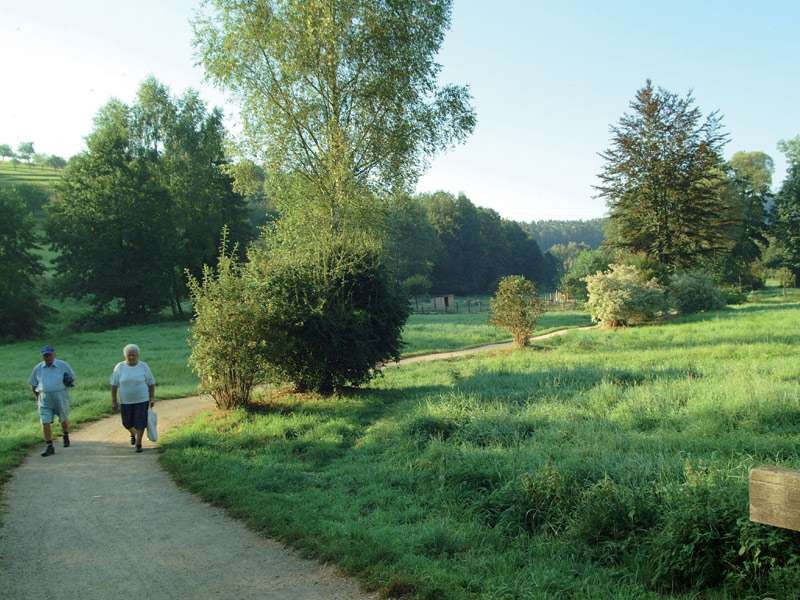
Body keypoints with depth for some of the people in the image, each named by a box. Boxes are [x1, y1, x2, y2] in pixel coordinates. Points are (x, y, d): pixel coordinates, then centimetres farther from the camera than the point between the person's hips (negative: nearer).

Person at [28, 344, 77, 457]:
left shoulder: (63, 365, 0)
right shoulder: (37, 369, 6)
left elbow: (74, 377, 9)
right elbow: (32, 384, 18)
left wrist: (70, 381, -13)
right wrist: (37, 396, 10)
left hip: (61, 397, -1)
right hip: (45, 399, 1)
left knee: (64, 420, 10)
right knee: (45, 422, -7)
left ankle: (66, 436, 41)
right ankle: (49, 447, -2)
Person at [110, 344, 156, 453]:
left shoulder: (143, 366, -4)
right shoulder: (120, 367, -4)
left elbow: (151, 383, 3)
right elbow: (114, 385, 0)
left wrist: (152, 398, -2)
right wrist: (114, 401, -3)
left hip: (142, 400, -2)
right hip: (125, 401, 2)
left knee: (140, 422, -6)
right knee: (127, 422, 12)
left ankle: (138, 443, 3)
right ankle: (133, 434, 43)